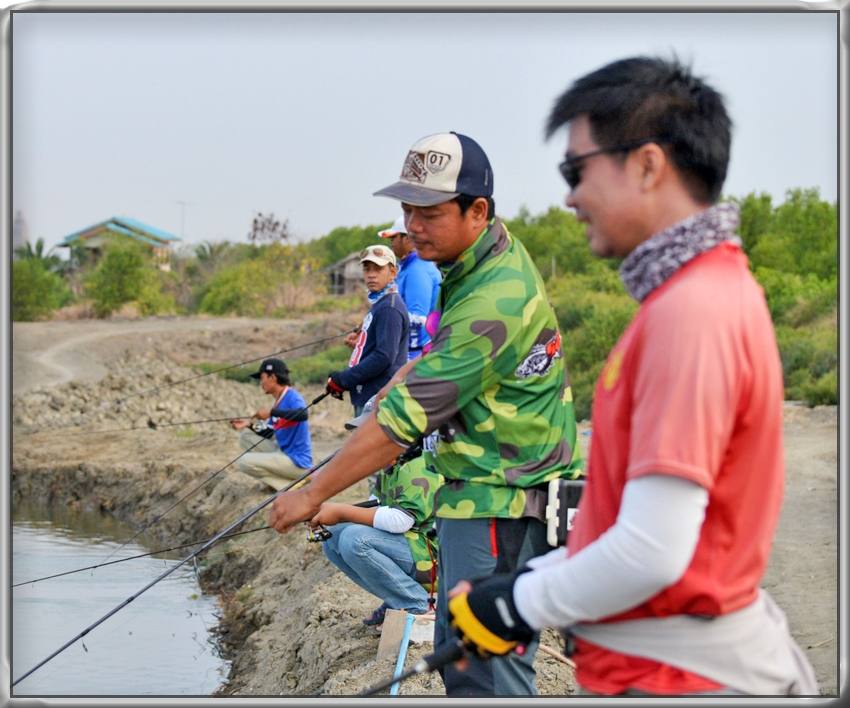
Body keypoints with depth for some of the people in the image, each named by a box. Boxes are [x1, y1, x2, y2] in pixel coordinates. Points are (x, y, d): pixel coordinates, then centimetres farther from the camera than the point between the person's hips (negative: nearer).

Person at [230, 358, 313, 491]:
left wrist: (271, 412, -34)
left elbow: (303, 414, -38)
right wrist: (249, 425, 5)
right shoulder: (279, 401, 12)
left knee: (243, 462, -15)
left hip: (297, 463, -9)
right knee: (246, 436, 13)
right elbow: (269, 434, 20)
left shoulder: (292, 397, -15)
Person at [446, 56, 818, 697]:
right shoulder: (714, 289, 10)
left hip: (675, 674, -9)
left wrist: (523, 605, -10)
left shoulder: (689, 313, -21)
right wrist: (534, 577, 9)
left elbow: (652, 552, -24)